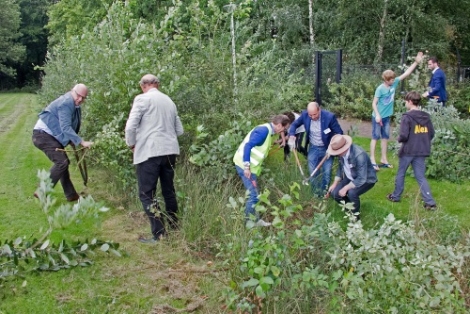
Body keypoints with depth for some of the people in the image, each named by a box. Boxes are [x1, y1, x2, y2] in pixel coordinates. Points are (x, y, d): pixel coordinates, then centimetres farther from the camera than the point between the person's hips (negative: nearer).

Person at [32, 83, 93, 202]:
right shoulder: (66, 103, -21)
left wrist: (74, 142, 11)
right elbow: (66, 128, -28)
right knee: (61, 162, -17)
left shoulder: (75, 105, 10)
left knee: (63, 162, 12)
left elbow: (72, 126, 19)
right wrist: (82, 142, -31)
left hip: (51, 135, 10)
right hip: (43, 134, -10)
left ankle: (71, 195, 19)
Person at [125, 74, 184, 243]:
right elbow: (179, 130, 16)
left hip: (149, 152, -6)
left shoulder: (142, 98, -4)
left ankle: (158, 234, -4)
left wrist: (131, 144, 6)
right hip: (170, 150, 7)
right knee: (168, 190, 18)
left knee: (146, 194, -1)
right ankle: (174, 227, 29)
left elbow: (131, 126, -10)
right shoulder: (169, 101, 14)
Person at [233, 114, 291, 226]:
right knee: (254, 195, -6)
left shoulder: (268, 130, 12)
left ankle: (252, 219, 25)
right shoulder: (264, 130, -19)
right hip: (244, 165, -10)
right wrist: (247, 167, -24)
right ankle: (251, 221, 6)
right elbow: (248, 146, -24)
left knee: (254, 194, 16)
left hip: (250, 166, 10)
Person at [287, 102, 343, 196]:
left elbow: (339, 134, -14)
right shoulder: (304, 115, -16)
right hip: (313, 148, 3)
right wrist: (291, 137, -17)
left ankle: (324, 194, 22)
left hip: (327, 149, -2)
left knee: (326, 173, 3)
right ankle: (316, 194, 26)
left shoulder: (329, 117, -25)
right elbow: (294, 125, 1)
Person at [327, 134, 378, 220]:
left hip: (366, 179, -7)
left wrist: (345, 188, -30)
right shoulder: (342, 152, -14)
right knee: (334, 193, -9)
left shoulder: (359, 155, -36)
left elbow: (361, 179, -34)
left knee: (352, 193, -33)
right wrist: (334, 184, -1)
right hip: (351, 178, 7)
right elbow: (341, 168, 5)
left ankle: (356, 215, -5)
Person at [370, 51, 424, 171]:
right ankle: (372, 160, 6)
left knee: (385, 138, 13)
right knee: (375, 137, 1)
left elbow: (406, 74, 1)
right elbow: (374, 103, -17)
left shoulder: (394, 83, -1)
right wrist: (377, 115, -25)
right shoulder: (380, 89, -19)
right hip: (378, 116, -7)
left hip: (387, 116, 7)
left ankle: (383, 159, 22)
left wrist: (416, 62, -3)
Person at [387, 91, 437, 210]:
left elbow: (404, 136, -20)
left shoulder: (407, 116, -15)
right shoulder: (426, 116, 5)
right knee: (420, 177, 7)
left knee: (400, 174, 14)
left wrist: (399, 139, 1)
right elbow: (431, 134, 9)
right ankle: (430, 202, -1)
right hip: (421, 151, 5)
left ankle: (395, 196, 27)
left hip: (408, 151, -5)